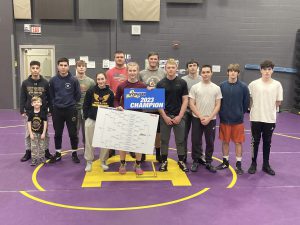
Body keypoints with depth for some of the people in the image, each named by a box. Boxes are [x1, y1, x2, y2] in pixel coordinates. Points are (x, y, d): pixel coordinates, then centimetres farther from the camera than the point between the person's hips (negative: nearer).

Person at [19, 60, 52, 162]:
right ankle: (28, 152, 20)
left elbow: (49, 98, 2)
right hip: (29, 112, 1)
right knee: (28, 133, 8)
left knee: (45, 133, 7)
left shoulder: (45, 82, -2)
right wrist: (22, 111, -2)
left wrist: (50, 110, 0)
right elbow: (22, 98, 3)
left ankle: (46, 151, 21)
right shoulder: (25, 83, 0)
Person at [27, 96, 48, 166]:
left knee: (42, 147, 9)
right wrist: (31, 133, -8)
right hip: (33, 133, 1)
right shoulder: (31, 113, -4)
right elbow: (29, 123, -3)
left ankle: (42, 159, 24)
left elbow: (45, 123, -6)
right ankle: (34, 160, 12)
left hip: (41, 133, 0)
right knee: (33, 147, 4)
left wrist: (44, 133, -9)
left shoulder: (43, 113, -7)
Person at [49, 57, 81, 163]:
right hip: (57, 111, 2)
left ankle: (74, 153, 20)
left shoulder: (74, 80, -6)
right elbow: (51, 95, 9)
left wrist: (71, 103, 4)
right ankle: (58, 153, 25)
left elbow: (78, 95, 2)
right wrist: (55, 103, 4)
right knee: (57, 133, 11)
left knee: (73, 133, 5)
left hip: (71, 110, -1)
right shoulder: (53, 80, -1)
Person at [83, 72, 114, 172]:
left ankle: (103, 161, 22)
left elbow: (112, 107, 7)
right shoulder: (91, 91, -2)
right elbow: (85, 106, 1)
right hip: (91, 120, -1)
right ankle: (89, 162, 18)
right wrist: (86, 117, -5)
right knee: (89, 142, 5)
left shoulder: (110, 93, 2)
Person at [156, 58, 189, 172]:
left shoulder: (182, 83, 0)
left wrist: (180, 116, -9)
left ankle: (181, 161, 21)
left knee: (180, 140, 7)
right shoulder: (160, 84, -1)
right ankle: (164, 161, 18)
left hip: (178, 116, 0)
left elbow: (185, 100, -1)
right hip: (165, 116, 0)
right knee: (164, 140, 7)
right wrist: (165, 116, -9)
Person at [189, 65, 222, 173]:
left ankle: (208, 162, 21)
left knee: (210, 142, 8)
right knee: (196, 141, 4)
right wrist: (201, 117, -12)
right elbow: (191, 104, -4)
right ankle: (195, 161, 18)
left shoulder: (216, 88, 2)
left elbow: (217, 106, 0)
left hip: (211, 120, 1)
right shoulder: (195, 87, -1)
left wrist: (209, 118, -11)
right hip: (197, 119, -1)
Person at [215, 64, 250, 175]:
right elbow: (218, 101, 4)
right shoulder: (222, 85, -2)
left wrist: (240, 113, 7)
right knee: (225, 141, 11)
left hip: (238, 120, -1)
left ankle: (238, 165, 17)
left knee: (238, 142, 6)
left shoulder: (243, 87, -6)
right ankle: (225, 162, 26)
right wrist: (222, 113, 3)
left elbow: (246, 103, 2)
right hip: (224, 119, 1)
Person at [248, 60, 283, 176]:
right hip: (256, 118, -1)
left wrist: (268, 109, 6)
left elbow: (278, 102, 5)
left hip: (270, 119, 1)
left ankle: (266, 165, 24)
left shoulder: (277, 84, -2)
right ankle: (253, 164, 21)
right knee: (255, 142, 8)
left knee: (267, 142, 11)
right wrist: (256, 109, 6)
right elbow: (249, 100, 5)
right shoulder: (253, 84, -5)